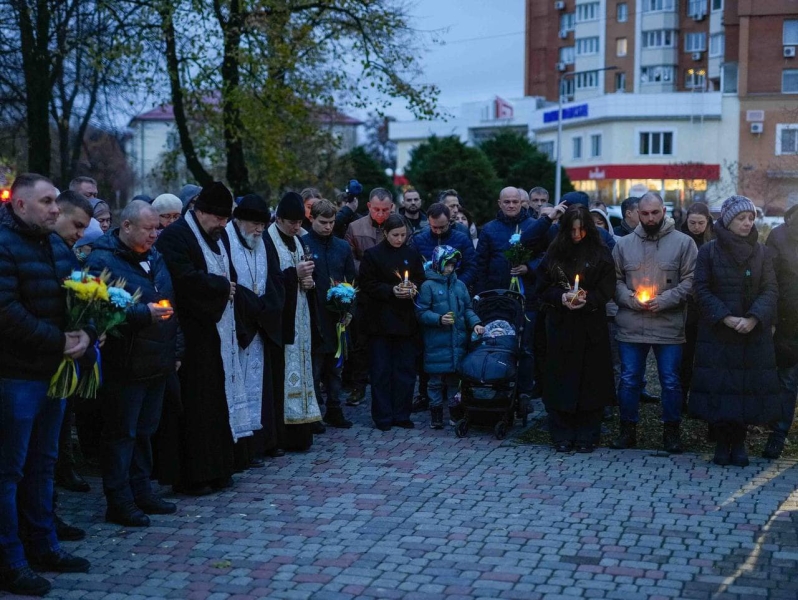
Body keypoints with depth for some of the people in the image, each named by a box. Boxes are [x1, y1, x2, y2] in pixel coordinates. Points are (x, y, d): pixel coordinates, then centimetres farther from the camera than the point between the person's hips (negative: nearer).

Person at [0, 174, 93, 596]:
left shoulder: (57, 245, 12)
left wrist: (85, 333, -7)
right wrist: (59, 341, -19)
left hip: (55, 371, 8)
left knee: (42, 464, 17)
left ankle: (42, 546, 28)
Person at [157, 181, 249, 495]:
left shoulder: (219, 235, 17)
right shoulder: (175, 236, -12)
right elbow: (184, 277, -24)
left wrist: (228, 287, 1)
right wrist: (222, 285, -11)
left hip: (218, 330, 8)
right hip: (192, 332, -8)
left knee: (219, 401, 10)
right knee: (195, 406, -5)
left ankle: (218, 468, 18)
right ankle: (193, 475, 2)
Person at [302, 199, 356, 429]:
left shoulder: (343, 247, 9)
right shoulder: (302, 244, -6)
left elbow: (352, 280, 11)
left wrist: (349, 310, 2)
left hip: (337, 317, 4)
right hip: (313, 317, -4)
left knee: (335, 366, 11)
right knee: (314, 366, 1)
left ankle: (334, 410, 20)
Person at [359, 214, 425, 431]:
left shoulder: (412, 254, 8)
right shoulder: (373, 254, -2)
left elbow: (421, 280, 12)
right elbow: (367, 285, -5)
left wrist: (413, 289, -9)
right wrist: (391, 291, -16)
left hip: (405, 318, 3)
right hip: (380, 320, -3)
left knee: (405, 368, 4)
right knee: (381, 369, 0)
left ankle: (401, 415, 13)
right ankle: (383, 417, 7)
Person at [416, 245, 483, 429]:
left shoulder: (459, 285, 9)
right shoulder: (428, 286, -5)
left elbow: (467, 309, 13)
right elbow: (422, 312, -7)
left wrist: (475, 323, -3)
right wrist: (439, 319, -20)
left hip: (457, 342, 4)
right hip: (436, 343, -4)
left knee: (455, 378, 9)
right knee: (436, 379, 3)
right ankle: (436, 414, 13)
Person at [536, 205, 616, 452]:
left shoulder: (600, 253, 3)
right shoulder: (554, 253, 7)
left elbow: (607, 289, -1)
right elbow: (542, 287, 6)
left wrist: (587, 299, -18)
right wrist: (561, 297, -12)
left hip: (591, 327, -1)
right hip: (561, 325, 1)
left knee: (590, 380, 0)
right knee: (562, 379, 1)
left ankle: (586, 437, 9)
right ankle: (562, 436, 9)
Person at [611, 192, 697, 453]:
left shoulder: (683, 243, 0)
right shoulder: (624, 244, 8)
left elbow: (690, 281, -4)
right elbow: (615, 280, 10)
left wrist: (664, 300, -14)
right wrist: (629, 298, -8)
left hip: (669, 327, -2)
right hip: (630, 327, 2)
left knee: (671, 382, 5)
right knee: (629, 380, 7)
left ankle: (671, 432, 19)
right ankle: (628, 430, 21)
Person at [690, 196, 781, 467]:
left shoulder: (761, 253, 5)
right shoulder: (709, 251, -1)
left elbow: (770, 291, -1)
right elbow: (702, 290, -4)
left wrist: (754, 318, -17)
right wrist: (726, 318, -16)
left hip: (754, 334, 2)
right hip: (716, 333, -1)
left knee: (749, 388, 2)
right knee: (717, 387, -1)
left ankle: (739, 442, 14)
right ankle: (722, 442, 10)